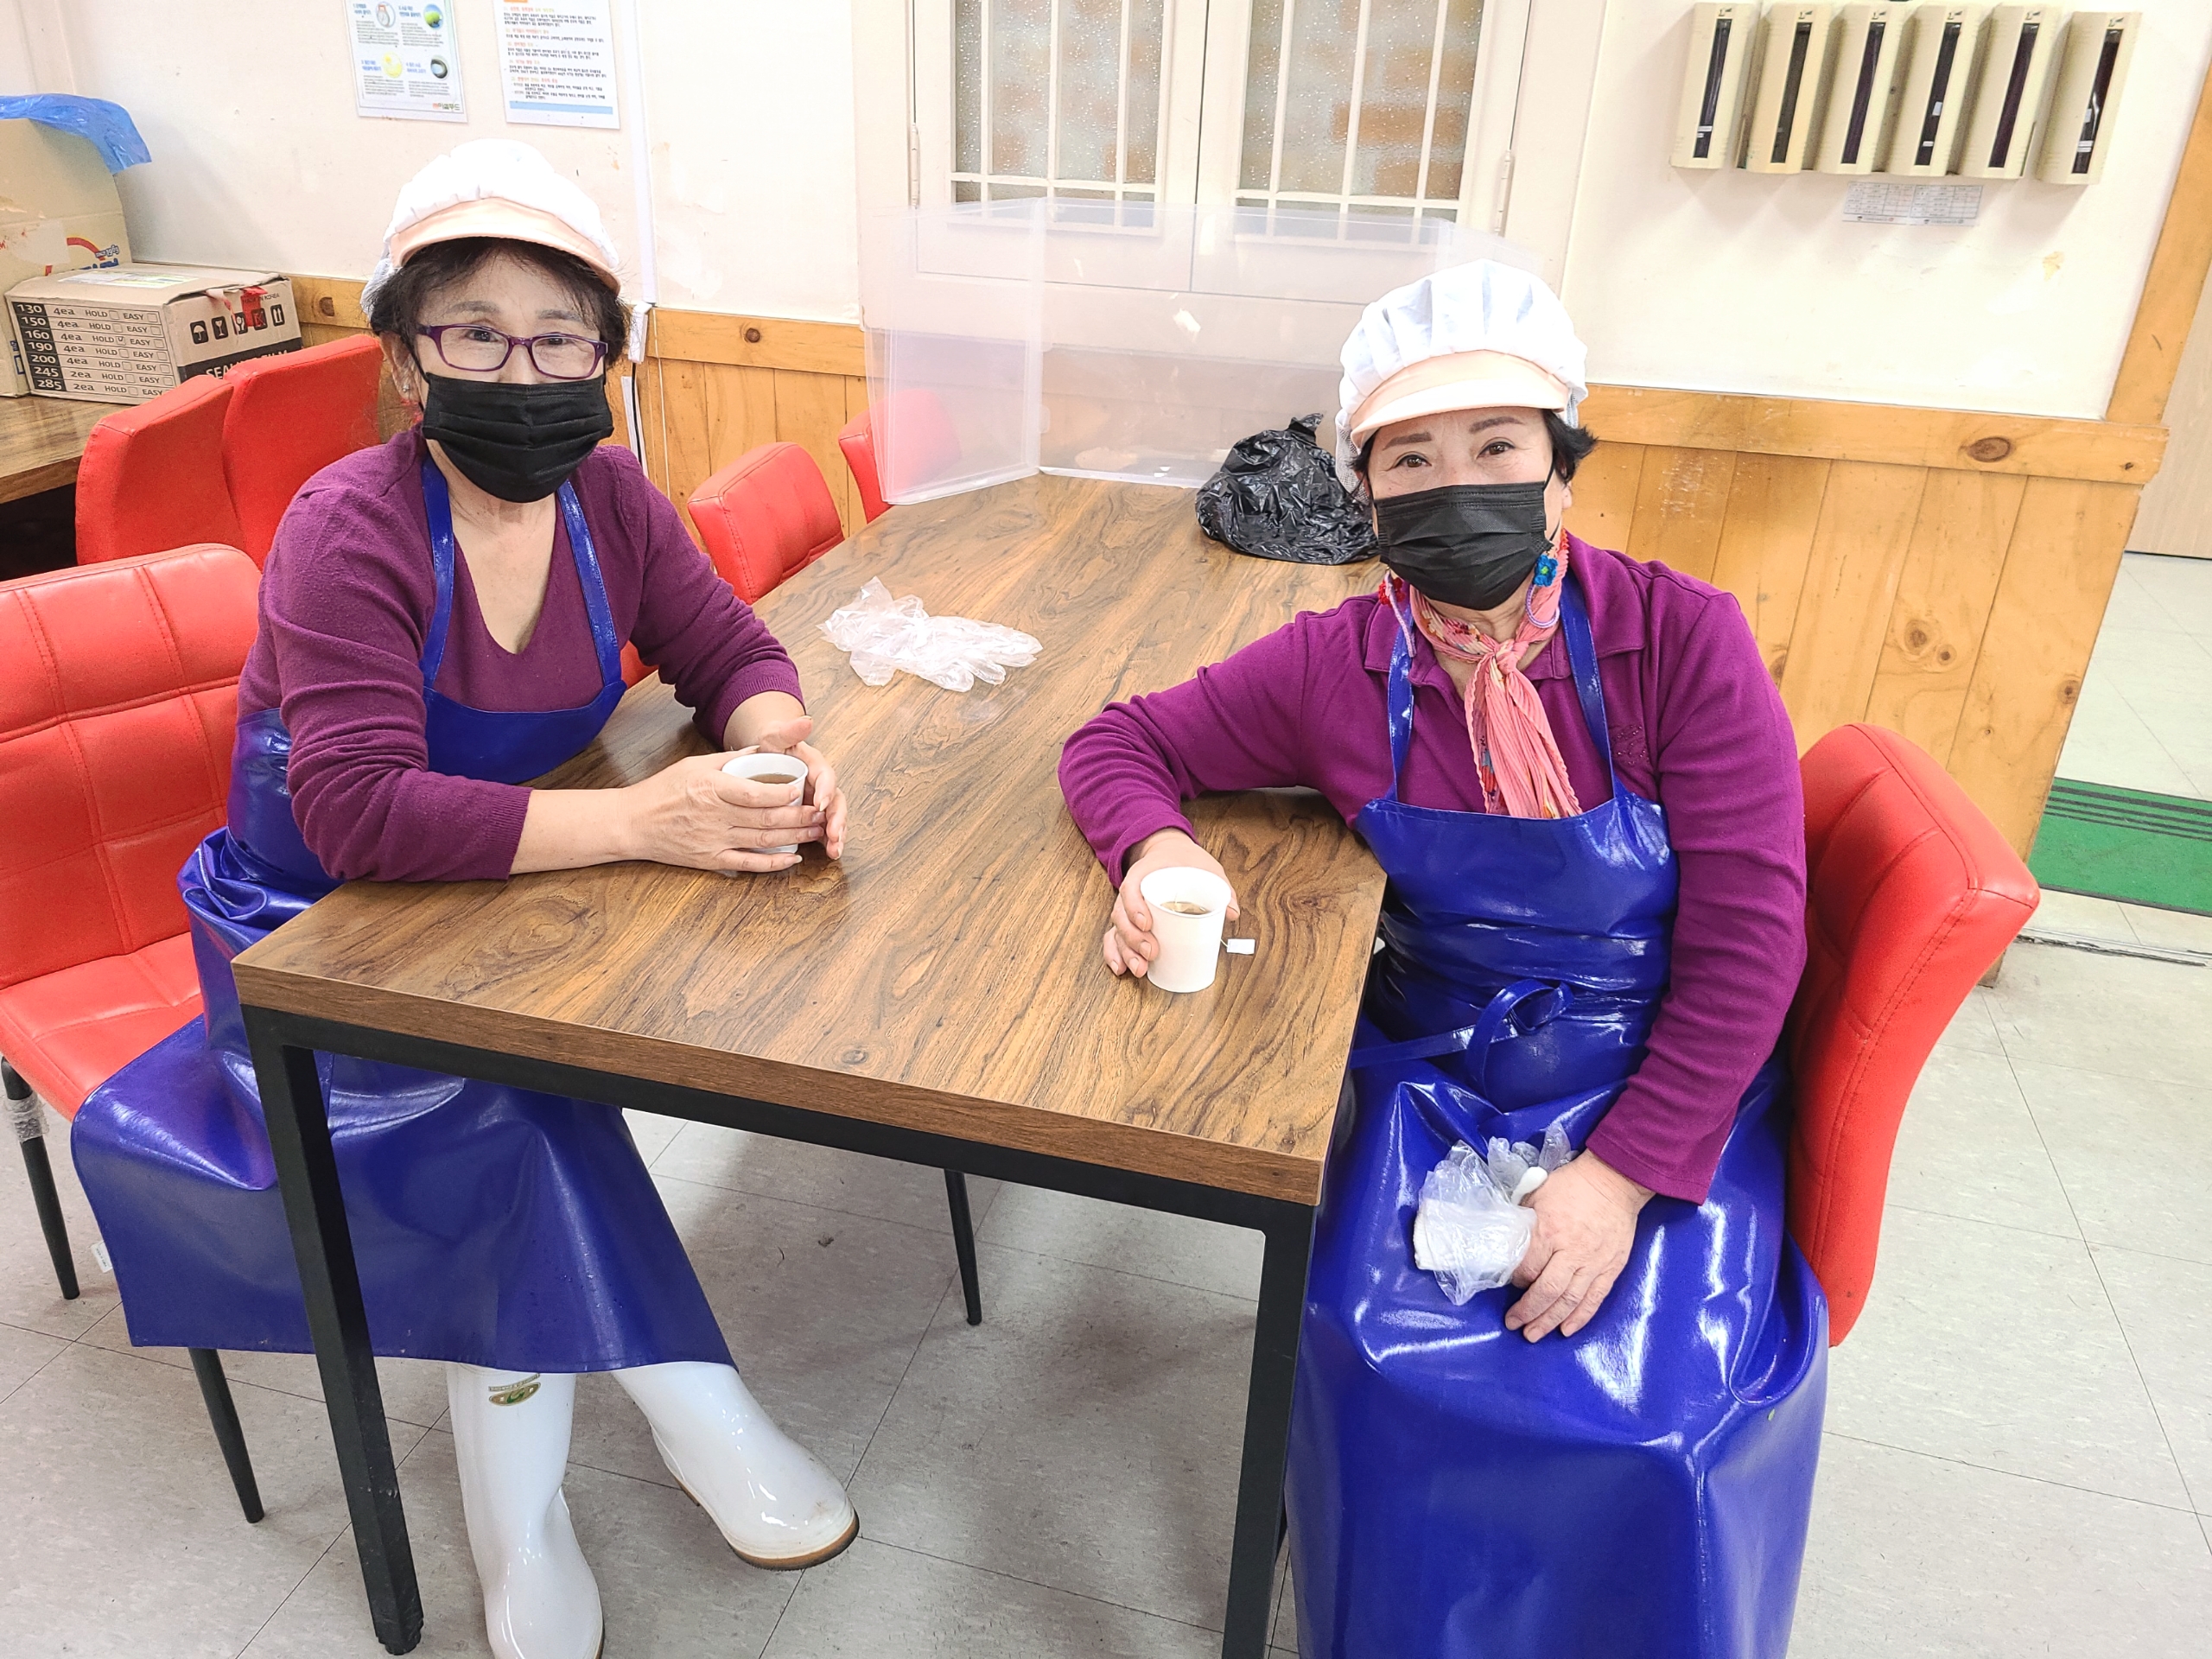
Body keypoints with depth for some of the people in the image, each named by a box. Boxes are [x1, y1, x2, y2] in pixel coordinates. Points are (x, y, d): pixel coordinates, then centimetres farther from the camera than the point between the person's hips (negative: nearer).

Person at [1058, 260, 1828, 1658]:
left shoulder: (1683, 639, -15)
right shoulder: (1337, 671, -9)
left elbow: (1747, 942, -13)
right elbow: (1117, 744, 2)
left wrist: (1620, 1177, -19)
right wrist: (1157, 848, -21)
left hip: (1671, 1085, -1)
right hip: (1435, 1079, 2)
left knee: (1663, 1423, -17)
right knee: (1377, 1355, -18)